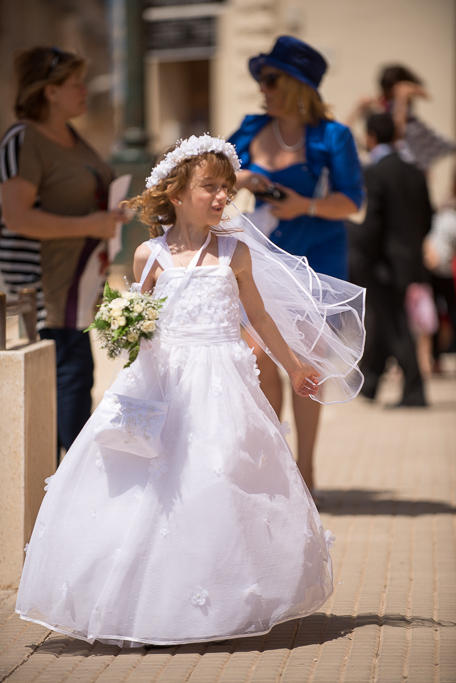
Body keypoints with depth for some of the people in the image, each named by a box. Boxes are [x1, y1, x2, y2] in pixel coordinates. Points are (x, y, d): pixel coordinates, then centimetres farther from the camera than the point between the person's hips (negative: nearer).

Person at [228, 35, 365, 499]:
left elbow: (351, 202, -9)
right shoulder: (252, 129, 5)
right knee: (259, 360, -3)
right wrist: (236, 179, -8)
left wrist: (306, 205, -25)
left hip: (315, 259, -3)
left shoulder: (331, 136, -7)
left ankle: (305, 472, 9)